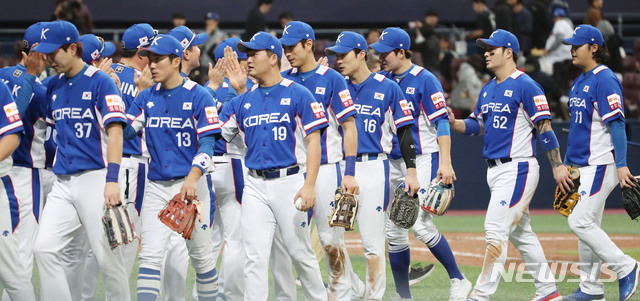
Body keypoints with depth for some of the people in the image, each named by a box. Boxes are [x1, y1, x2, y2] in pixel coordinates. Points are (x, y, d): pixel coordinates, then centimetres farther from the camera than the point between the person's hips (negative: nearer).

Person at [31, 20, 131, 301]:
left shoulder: (100, 82, -7)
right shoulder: (54, 85, 14)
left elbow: (115, 131, -15)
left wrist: (112, 180, -25)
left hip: (96, 179, -6)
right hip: (63, 183, 6)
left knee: (108, 257, -4)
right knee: (44, 248, -8)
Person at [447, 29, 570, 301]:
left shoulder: (525, 86, -12)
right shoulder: (487, 89, 14)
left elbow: (545, 128, -14)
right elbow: (477, 126, 17)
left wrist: (558, 166, -16)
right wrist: (452, 123, -3)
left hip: (518, 169, -9)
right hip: (495, 170, 9)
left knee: (496, 227, -14)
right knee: (520, 232, 14)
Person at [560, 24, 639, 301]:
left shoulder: (604, 80, -13)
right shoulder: (578, 83, 15)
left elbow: (617, 123, -19)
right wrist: (567, 162, 21)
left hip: (601, 164, -10)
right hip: (583, 165, 10)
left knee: (580, 222, -14)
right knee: (586, 225, 10)